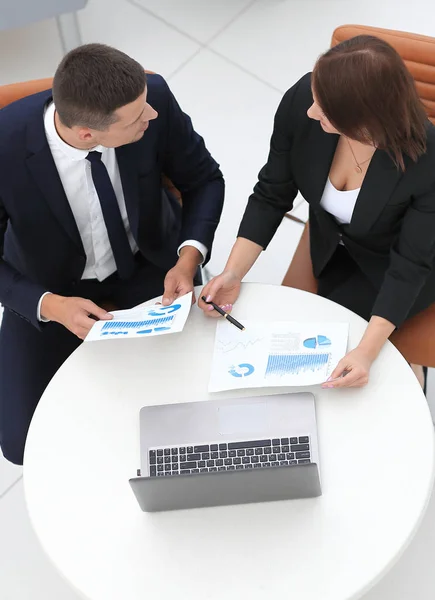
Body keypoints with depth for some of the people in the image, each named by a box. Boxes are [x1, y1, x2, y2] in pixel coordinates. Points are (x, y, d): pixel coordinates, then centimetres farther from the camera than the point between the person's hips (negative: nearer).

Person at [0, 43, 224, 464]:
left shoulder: (154, 98, -26)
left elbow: (203, 180, -8)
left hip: (148, 266, 2)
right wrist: (49, 306, -31)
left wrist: (189, 258, -24)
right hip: (51, 288, -1)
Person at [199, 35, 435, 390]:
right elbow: (272, 196, -14)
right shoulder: (301, 101, -29)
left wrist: (367, 351, -37)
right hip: (333, 247, 4)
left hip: (389, 266, -3)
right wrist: (234, 273, -25)